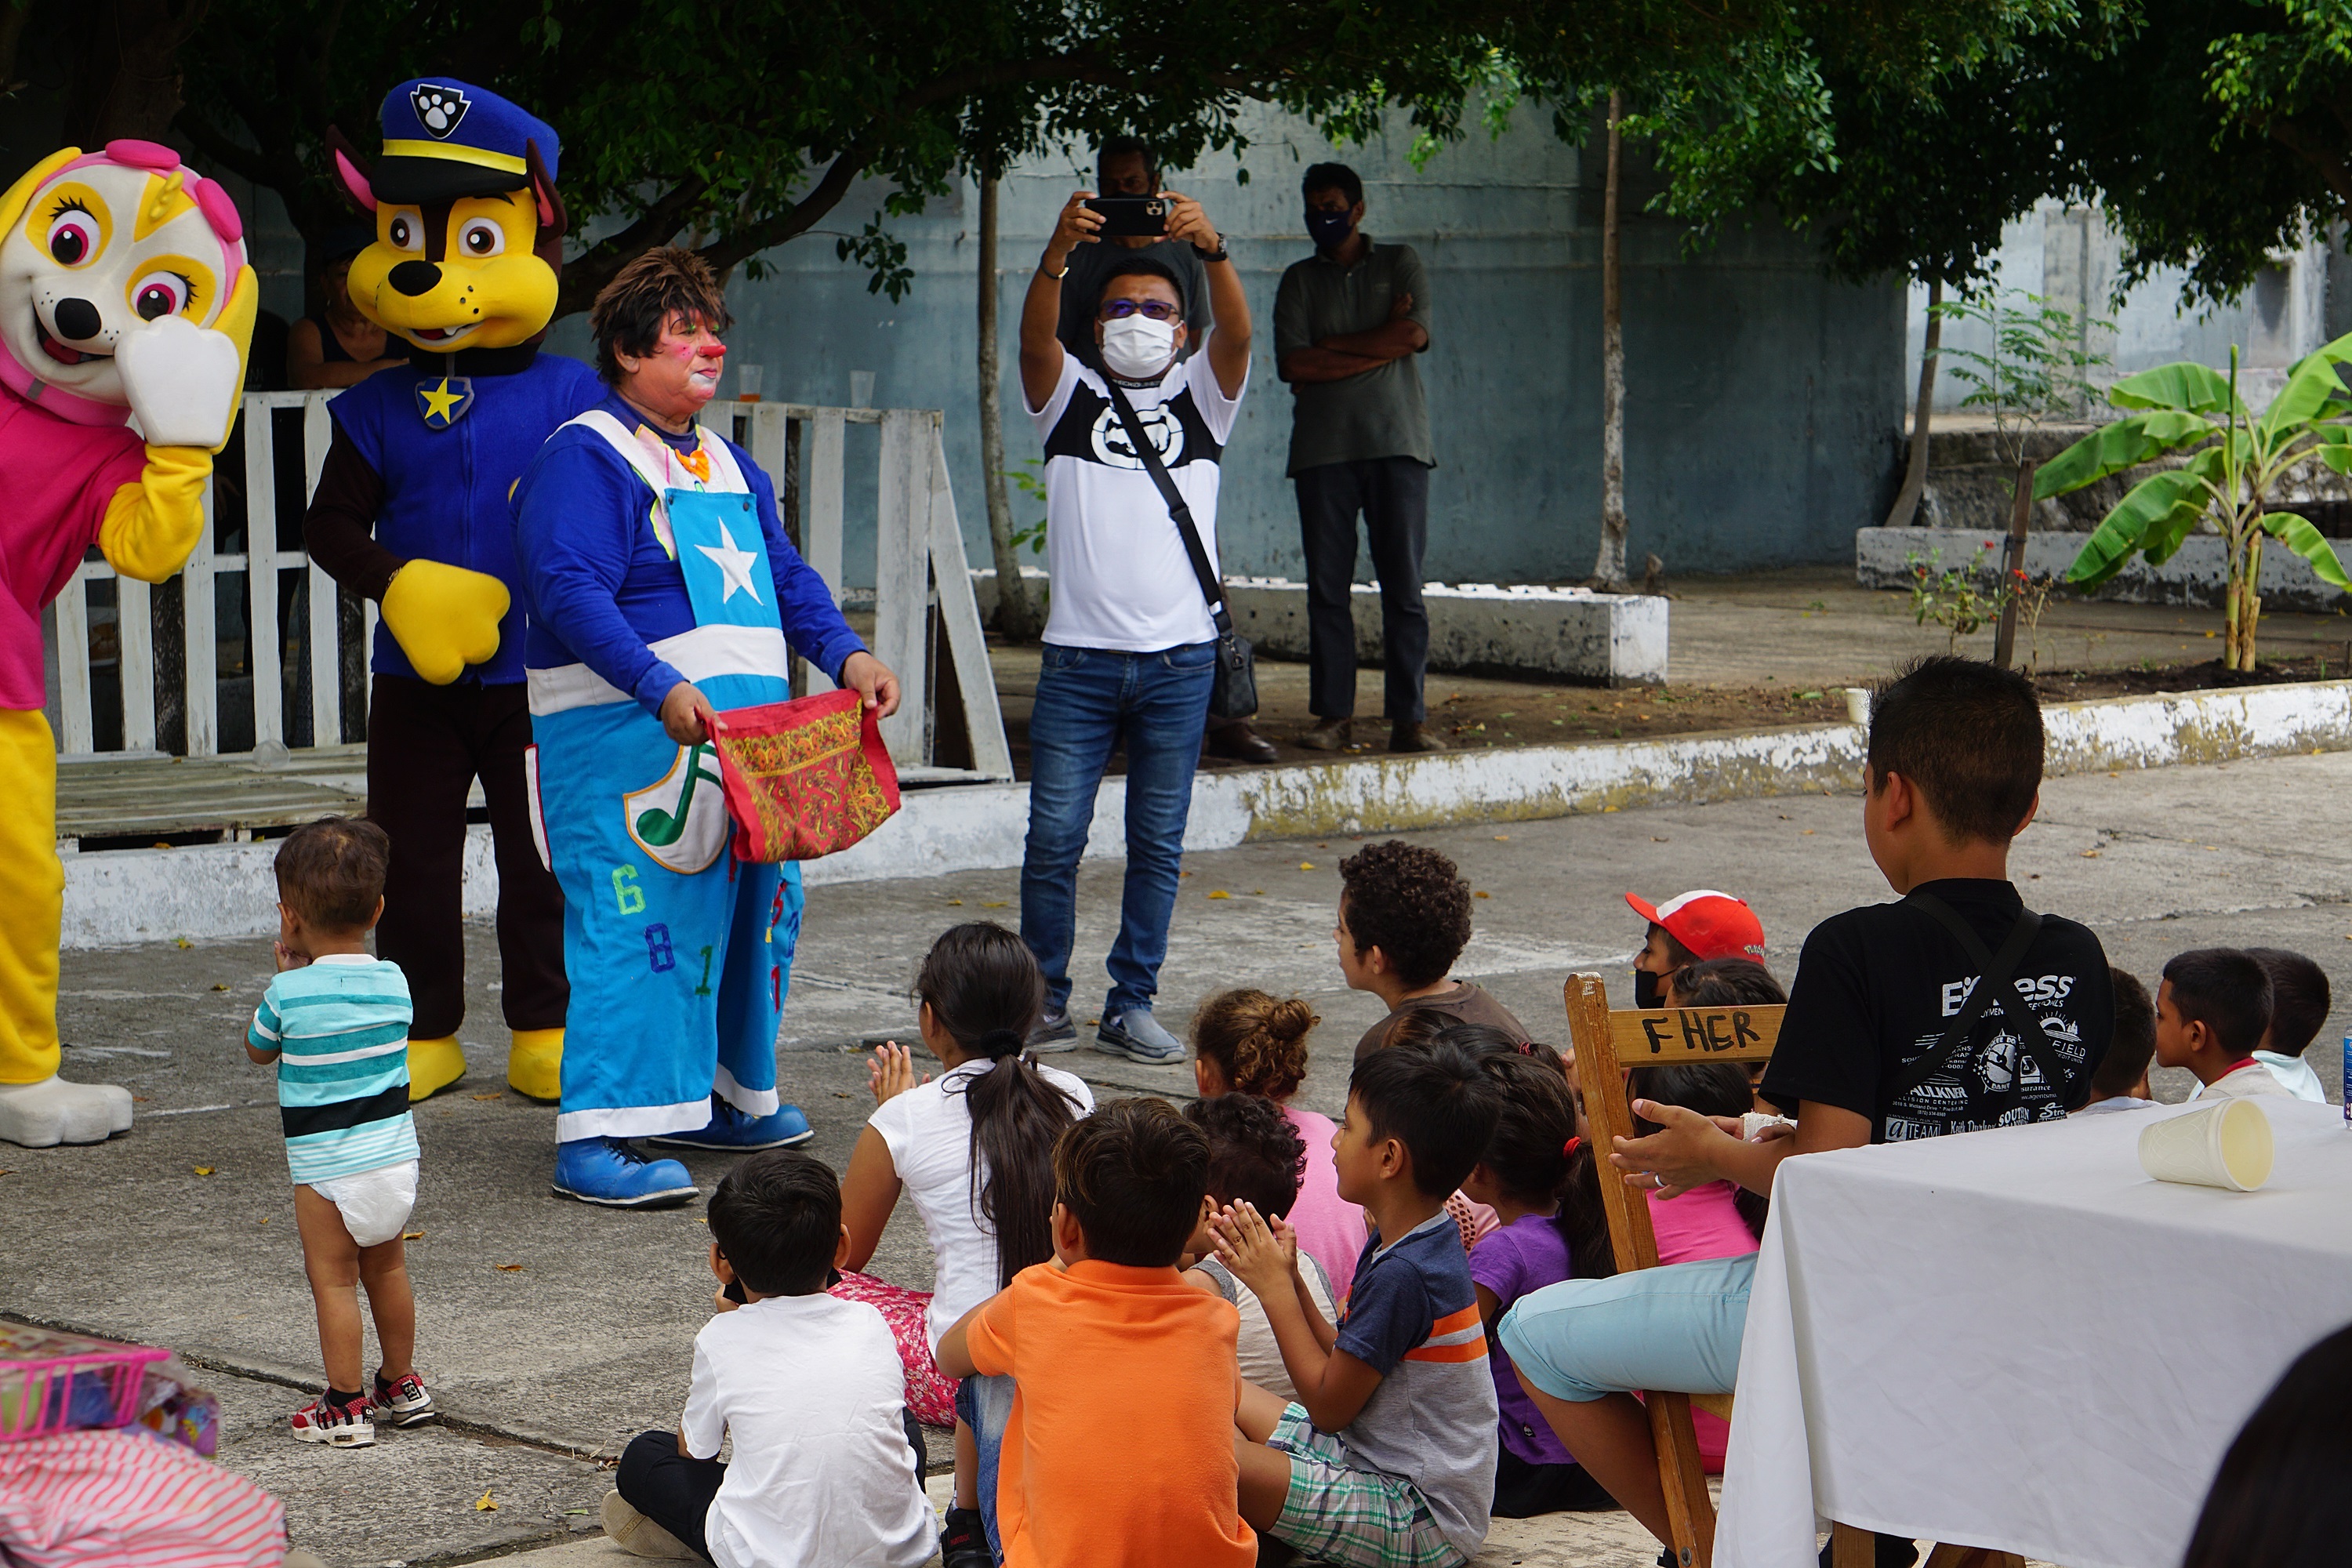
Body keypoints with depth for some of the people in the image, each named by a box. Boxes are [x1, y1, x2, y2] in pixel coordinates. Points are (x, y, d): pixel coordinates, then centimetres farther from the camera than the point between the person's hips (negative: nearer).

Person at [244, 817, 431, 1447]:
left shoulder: (289, 993, -15)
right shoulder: (393, 982, -1)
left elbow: (258, 1050, 5)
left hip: (327, 1168, -5)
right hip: (395, 1156, 5)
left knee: (334, 1279, 3)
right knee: (387, 1270, 20)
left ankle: (346, 1407, 6)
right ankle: (401, 1386, 31)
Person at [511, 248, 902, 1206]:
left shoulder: (728, 465, 20)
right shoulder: (584, 459, -8)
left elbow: (785, 577, 21)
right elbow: (570, 593, -20)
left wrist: (846, 654, 3)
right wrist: (661, 687, -31)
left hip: (744, 737, 9)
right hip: (627, 737, -9)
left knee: (755, 905, 15)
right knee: (632, 921, -12)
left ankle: (721, 1099, 30)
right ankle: (595, 1140, -11)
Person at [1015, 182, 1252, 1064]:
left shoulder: (1201, 398, 11)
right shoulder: (1071, 397, 9)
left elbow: (1238, 335, -9)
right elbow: (1035, 338, -11)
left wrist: (1211, 251, -29)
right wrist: (1059, 252, -30)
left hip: (1179, 660, 1)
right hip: (1079, 657, -1)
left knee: (1158, 843, 4)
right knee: (1054, 837, -2)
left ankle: (1132, 1005, 12)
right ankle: (1045, 1000, 8)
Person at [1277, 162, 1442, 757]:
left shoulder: (1400, 263, 13)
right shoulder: (1299, 280, 14)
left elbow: (1414, 335, -4)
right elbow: (1291, 363, -1)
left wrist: (1334, 348, -3)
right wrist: (1376, 346, -5)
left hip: (1396, 441, -1)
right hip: (1322, 447, 1)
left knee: (1403, 585, -5)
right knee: (1327, 588, -2)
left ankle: (1408, 717, -4)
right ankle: (1332, 714, 3)